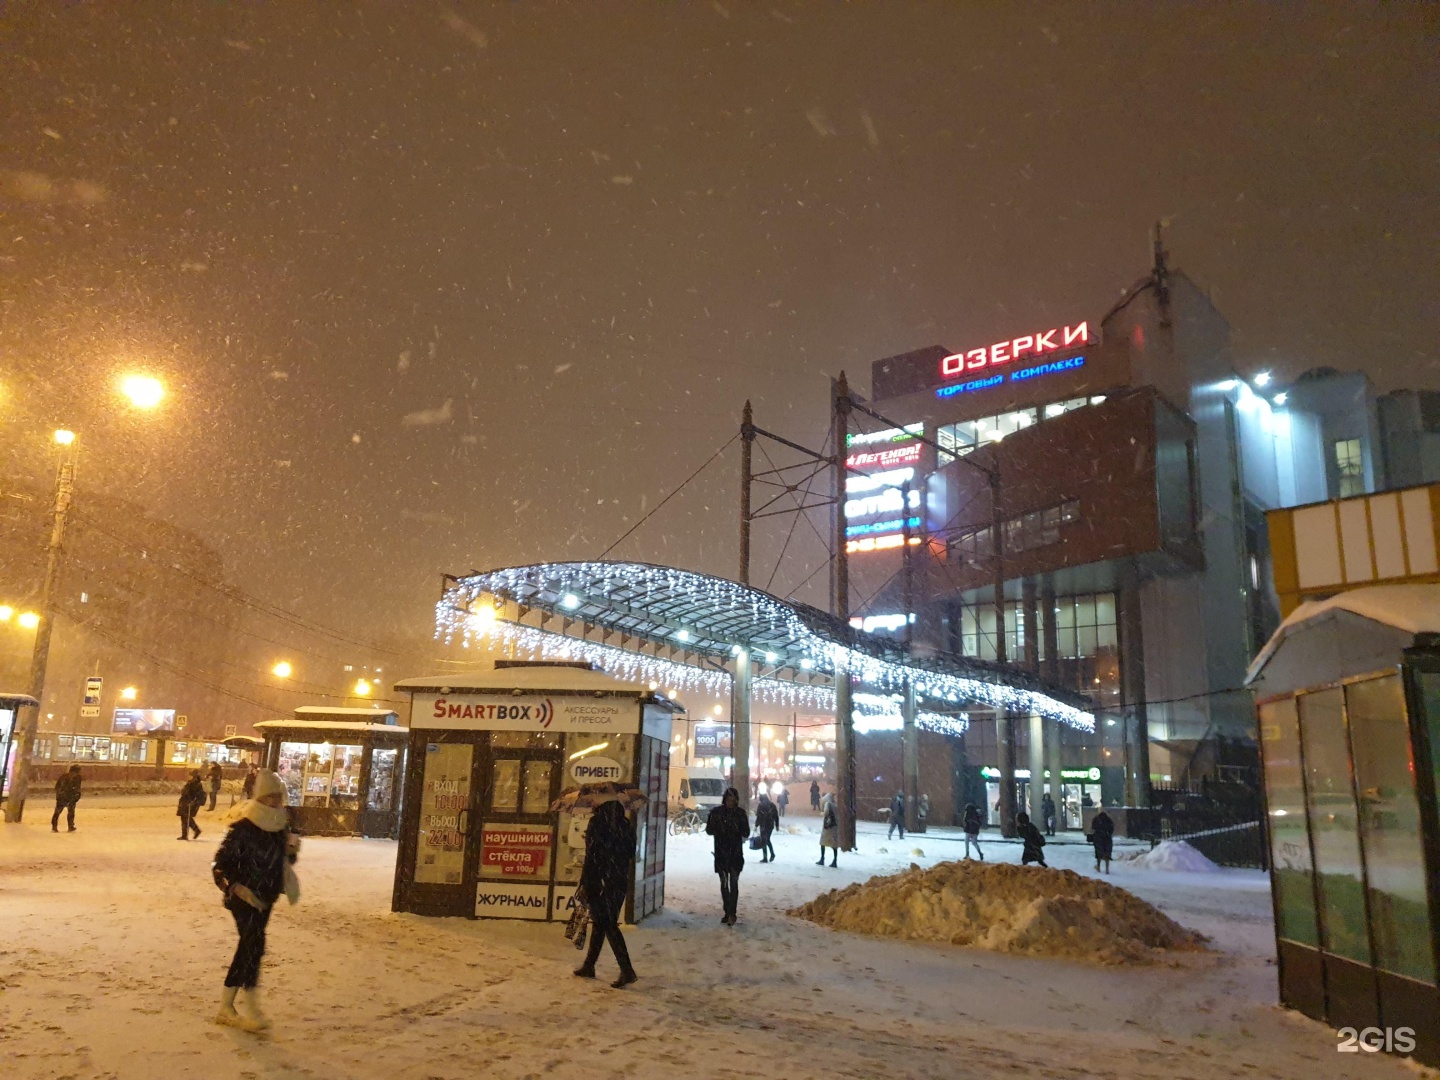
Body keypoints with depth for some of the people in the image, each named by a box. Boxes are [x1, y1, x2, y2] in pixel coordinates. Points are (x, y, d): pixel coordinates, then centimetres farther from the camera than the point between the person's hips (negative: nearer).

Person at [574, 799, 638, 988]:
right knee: (600, 922, 16)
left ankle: (627, 970, -9)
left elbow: (592, 855, -13)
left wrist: (585, 883, -10)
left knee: (608, 924, -3)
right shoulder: (625, 824, 7)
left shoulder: (597, 822, -10)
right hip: (621, 882, 6)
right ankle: (589, 965, 25)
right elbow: (630, 854, 11)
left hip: (602, 881, -6)